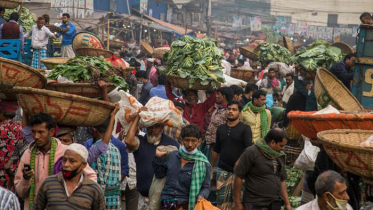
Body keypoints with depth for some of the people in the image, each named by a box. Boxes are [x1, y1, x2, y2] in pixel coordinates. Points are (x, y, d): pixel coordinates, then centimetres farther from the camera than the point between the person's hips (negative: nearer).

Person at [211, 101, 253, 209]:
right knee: (221, 198, -1)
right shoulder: (220, 128, 13)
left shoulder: (245, 128, -2)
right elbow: (216, 149, 19)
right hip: (222, 169, 3)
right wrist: (211, 166, 19)